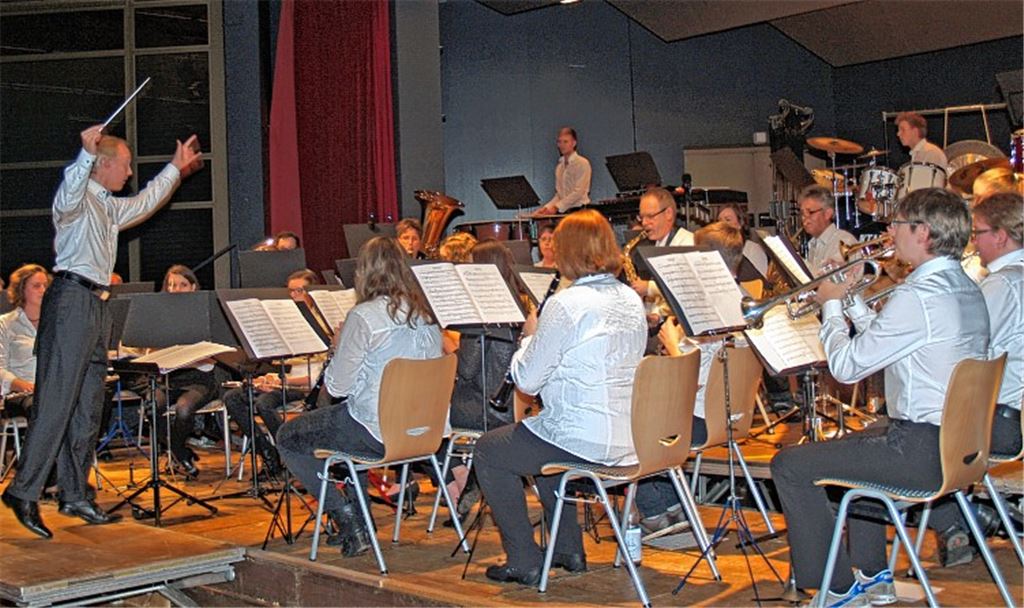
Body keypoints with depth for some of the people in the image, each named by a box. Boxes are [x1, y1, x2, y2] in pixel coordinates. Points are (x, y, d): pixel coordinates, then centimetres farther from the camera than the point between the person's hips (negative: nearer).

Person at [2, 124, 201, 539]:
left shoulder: (110, 207, 24)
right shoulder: (79, 198, -5)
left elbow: (144, 203, 42)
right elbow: (67, 201, -29)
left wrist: (175, 169, 49)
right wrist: (86, 154, -42)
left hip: (97, 305, 10)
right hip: (72, 300, -10)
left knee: (87, 408, 9)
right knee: (56, 403, -13)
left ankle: (75, 495, 14)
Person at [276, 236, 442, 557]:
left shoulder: (364, 317, -17)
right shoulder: (426, 315, 4)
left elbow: (337, 387, -13)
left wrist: (339, 346, 5)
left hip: (375, 433, -8)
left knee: (287, 437, 14)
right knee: (346, 419, 36)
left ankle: (348, 518, 7)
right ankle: (357, 516, 35)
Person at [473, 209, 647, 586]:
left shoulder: (566, 304, -18)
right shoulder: (632, 301, 8)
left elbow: (527, 380, -12)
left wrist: (530, 336, 6)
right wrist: (542, 338, 17)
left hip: (585, 440, -9)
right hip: (629, 439, 9)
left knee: (488, 451, 13)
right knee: (539, 440, 35)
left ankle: (524, 561, 13)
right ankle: (569, 550, 35)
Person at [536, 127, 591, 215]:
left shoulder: (582, 163, -4)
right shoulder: (559, 167, 18)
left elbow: (578, 192, -12)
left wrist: (556, 207, -17)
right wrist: (547, 207, 0)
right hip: (562, 211, 6)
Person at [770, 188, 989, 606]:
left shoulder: (918, 296, -22)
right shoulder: (966, 289, 9)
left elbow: (846, 366, -16)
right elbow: (883, 343, 18)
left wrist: (831, 305, -1)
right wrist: (851, 298, 13)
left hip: (923, 452, -10)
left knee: (789, 466, -3)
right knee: (854, 444, 34)